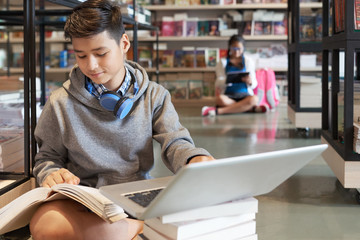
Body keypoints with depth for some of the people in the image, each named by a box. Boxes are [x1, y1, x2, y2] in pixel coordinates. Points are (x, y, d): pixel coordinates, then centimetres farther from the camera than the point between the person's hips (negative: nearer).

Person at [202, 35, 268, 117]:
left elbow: (254, 84, 7)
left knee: (254, 99, -35)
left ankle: (218, 111, -33)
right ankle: (252, 108, -30)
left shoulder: (248, 61, 10)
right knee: (219, 99, -36)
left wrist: (250, 82, -17)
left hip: (244, 94, 1)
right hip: (228, 95, 0)